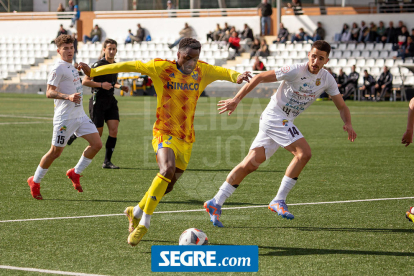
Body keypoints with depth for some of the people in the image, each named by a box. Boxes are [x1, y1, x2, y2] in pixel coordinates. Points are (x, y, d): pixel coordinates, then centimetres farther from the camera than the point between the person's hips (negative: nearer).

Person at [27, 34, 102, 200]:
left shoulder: (70, 67, 14)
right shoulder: (58, 68, -13)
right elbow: (49, 92, -20)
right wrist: (68, 97, -32)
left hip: (80, 115, 8)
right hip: (65, 117, -8)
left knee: (97, 144, -1)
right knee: (55, 152, -1)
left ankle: (75, 173, 13)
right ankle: (34, 182, 16)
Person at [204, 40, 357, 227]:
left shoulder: (327, 80, 4)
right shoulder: (296, 71, -17)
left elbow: (341, 106, 9)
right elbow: (260, 77, -13)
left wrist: (348, 123, -12)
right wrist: (237, 99, -16)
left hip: (284, 122, 7)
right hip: (274, 116, -7)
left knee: (251, 163, 4)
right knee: (304, 152, -21)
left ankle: (215, 203, 7)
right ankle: (278, 201, -13)